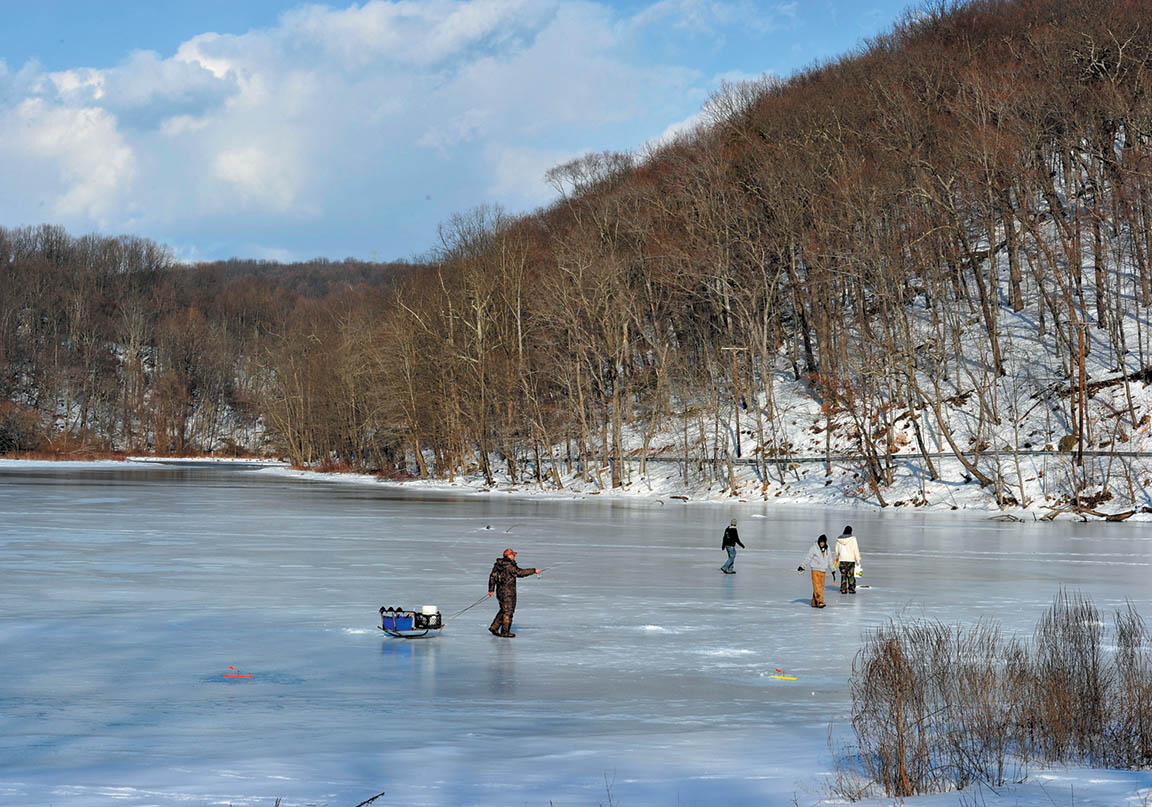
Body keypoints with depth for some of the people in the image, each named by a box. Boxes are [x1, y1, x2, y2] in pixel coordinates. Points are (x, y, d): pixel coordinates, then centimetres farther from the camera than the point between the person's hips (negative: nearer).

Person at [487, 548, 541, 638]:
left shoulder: (498, 564, 9)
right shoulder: (509, 565, -18)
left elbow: (492, 576, 12)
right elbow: (520, 572, -21)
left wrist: (491, 590, 19)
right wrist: (534, 571, -15)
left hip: (500, 590, 9)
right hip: (508, 592, -9)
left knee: (503, 610, 19)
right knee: (508, 611, 1)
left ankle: (494, 627, 18)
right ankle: (505, 632, 7)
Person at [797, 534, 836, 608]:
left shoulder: (827, 549, 10)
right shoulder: (814, 548, -6)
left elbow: (829, 561, 21)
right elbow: (808, 558, -4)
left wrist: (833, 571, 23)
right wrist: (802, 567, -6)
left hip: (823, 571, 5)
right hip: (815, 570, -5)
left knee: (821, 587, 3)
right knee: (817, 587, -14)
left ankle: (814, 603, 10)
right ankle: (820, 602, -19)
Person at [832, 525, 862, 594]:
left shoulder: (839, 539, 2)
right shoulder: (852, 538, -8)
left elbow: (837, 551, 11)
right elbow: (856, 550, -8)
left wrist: (836, 559, 27)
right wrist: (857, 560, -3)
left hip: (842, 559, 3)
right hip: (851, 559, -3)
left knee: (843, 575, 7)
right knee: (851, 575, 3)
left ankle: (843, 589, 5)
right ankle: (851, 589, 4)